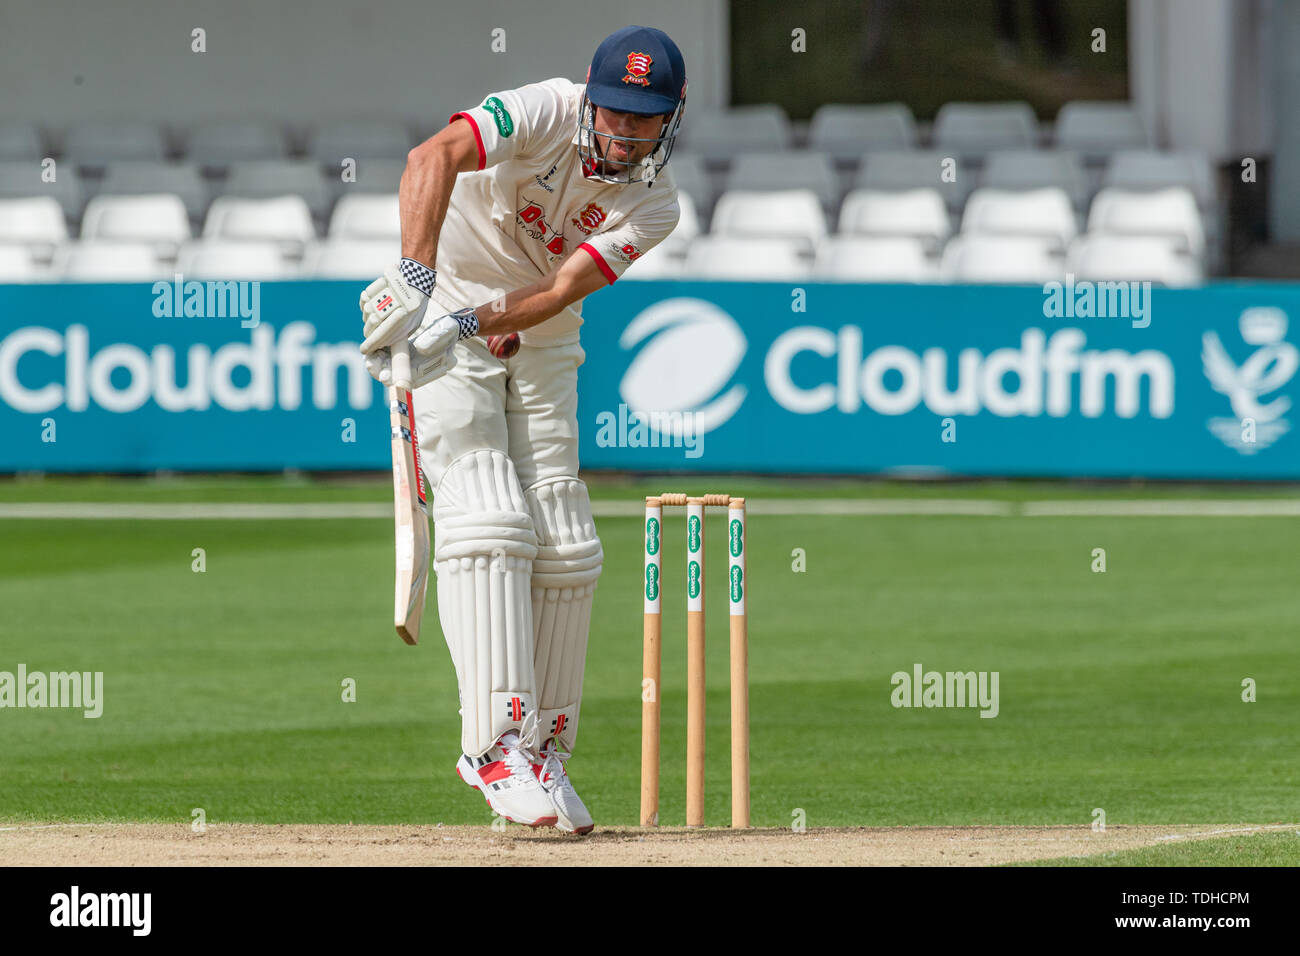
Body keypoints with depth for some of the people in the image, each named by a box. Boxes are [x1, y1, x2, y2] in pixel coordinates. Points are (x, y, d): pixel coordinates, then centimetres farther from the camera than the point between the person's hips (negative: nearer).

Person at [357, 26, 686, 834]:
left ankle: (542, 751, 13)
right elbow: (436, 157, -40)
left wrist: (466, 324, -35)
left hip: (539, 347, 5)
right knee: (487, 517, -20)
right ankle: (495, 740, -26)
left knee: (564, 545, 0)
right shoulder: (549, 114, -23)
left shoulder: (654, 207, -10)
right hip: (443, 313, -5)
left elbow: (560, 292, -20)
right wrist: (417, 276, -51)